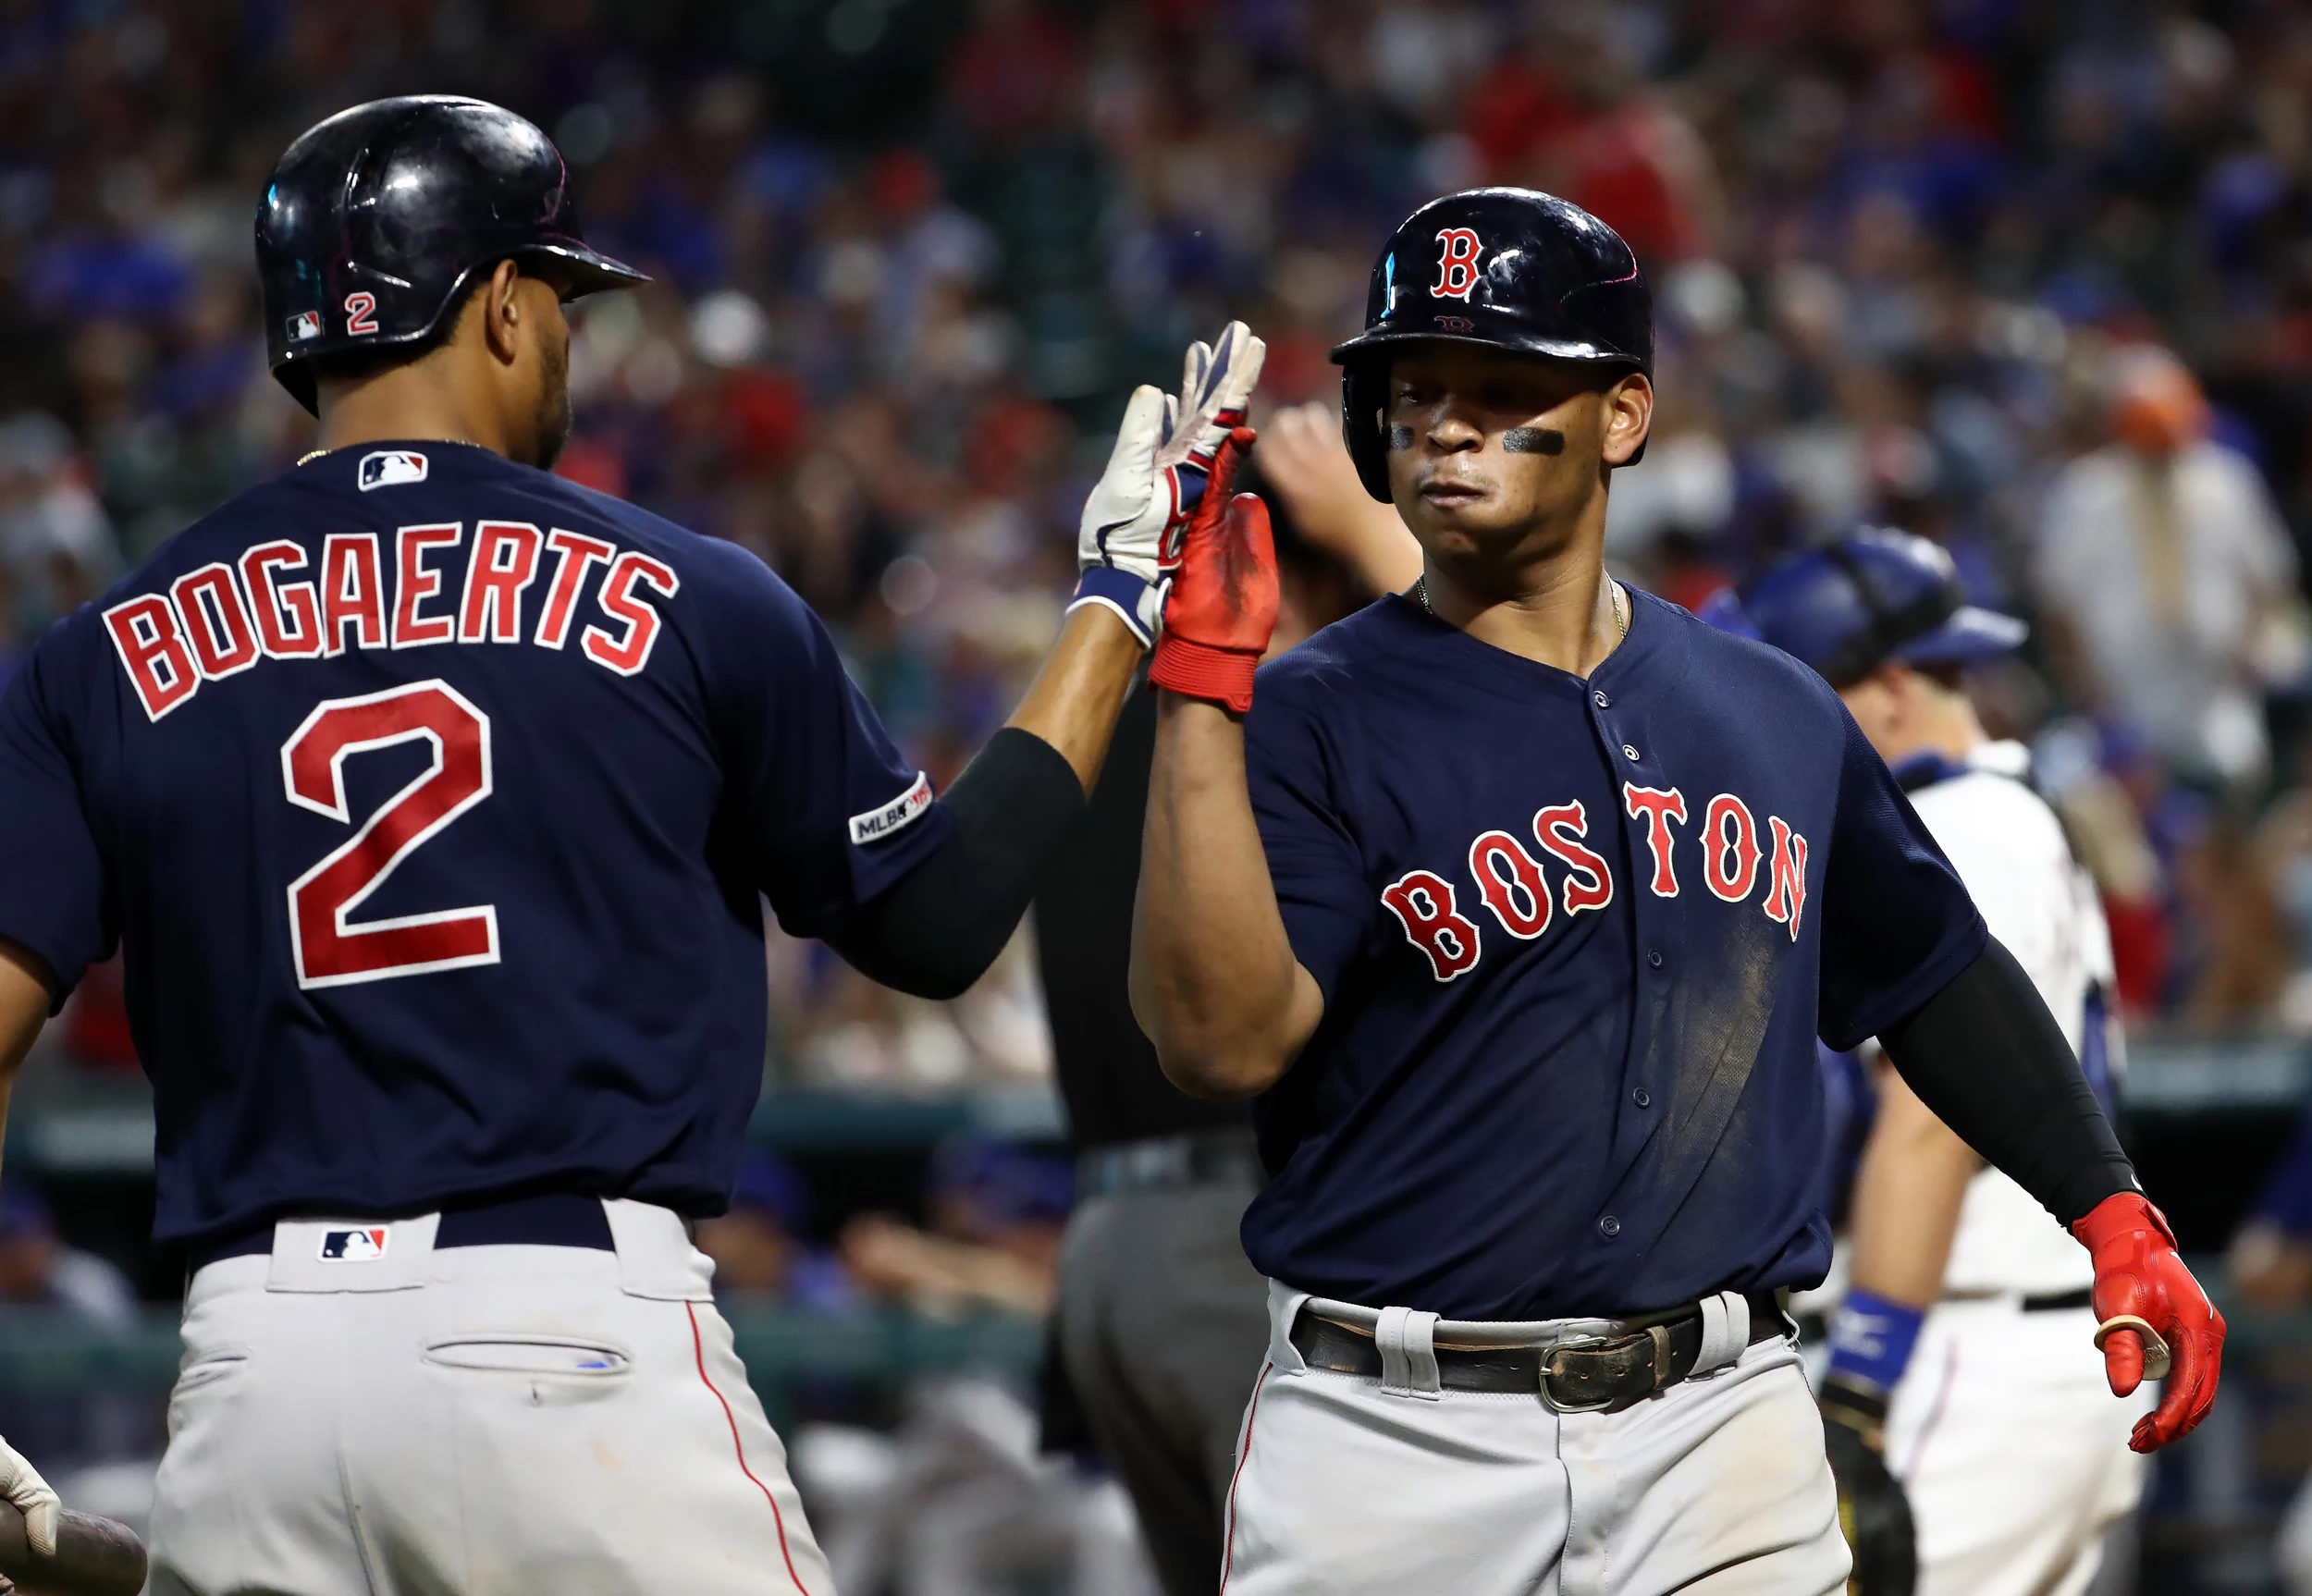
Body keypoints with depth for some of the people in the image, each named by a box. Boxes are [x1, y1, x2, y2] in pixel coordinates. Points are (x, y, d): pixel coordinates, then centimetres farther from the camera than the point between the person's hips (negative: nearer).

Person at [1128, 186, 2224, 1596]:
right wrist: (1201, 690, -21)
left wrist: (2114, 1214, 18)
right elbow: (1225, 1040, -17)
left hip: (1719, 1422, 3)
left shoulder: (1777, 717, 11)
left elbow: (1935, 979, 24)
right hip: (1393, 1431, -3)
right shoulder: (1314, 717, -3)